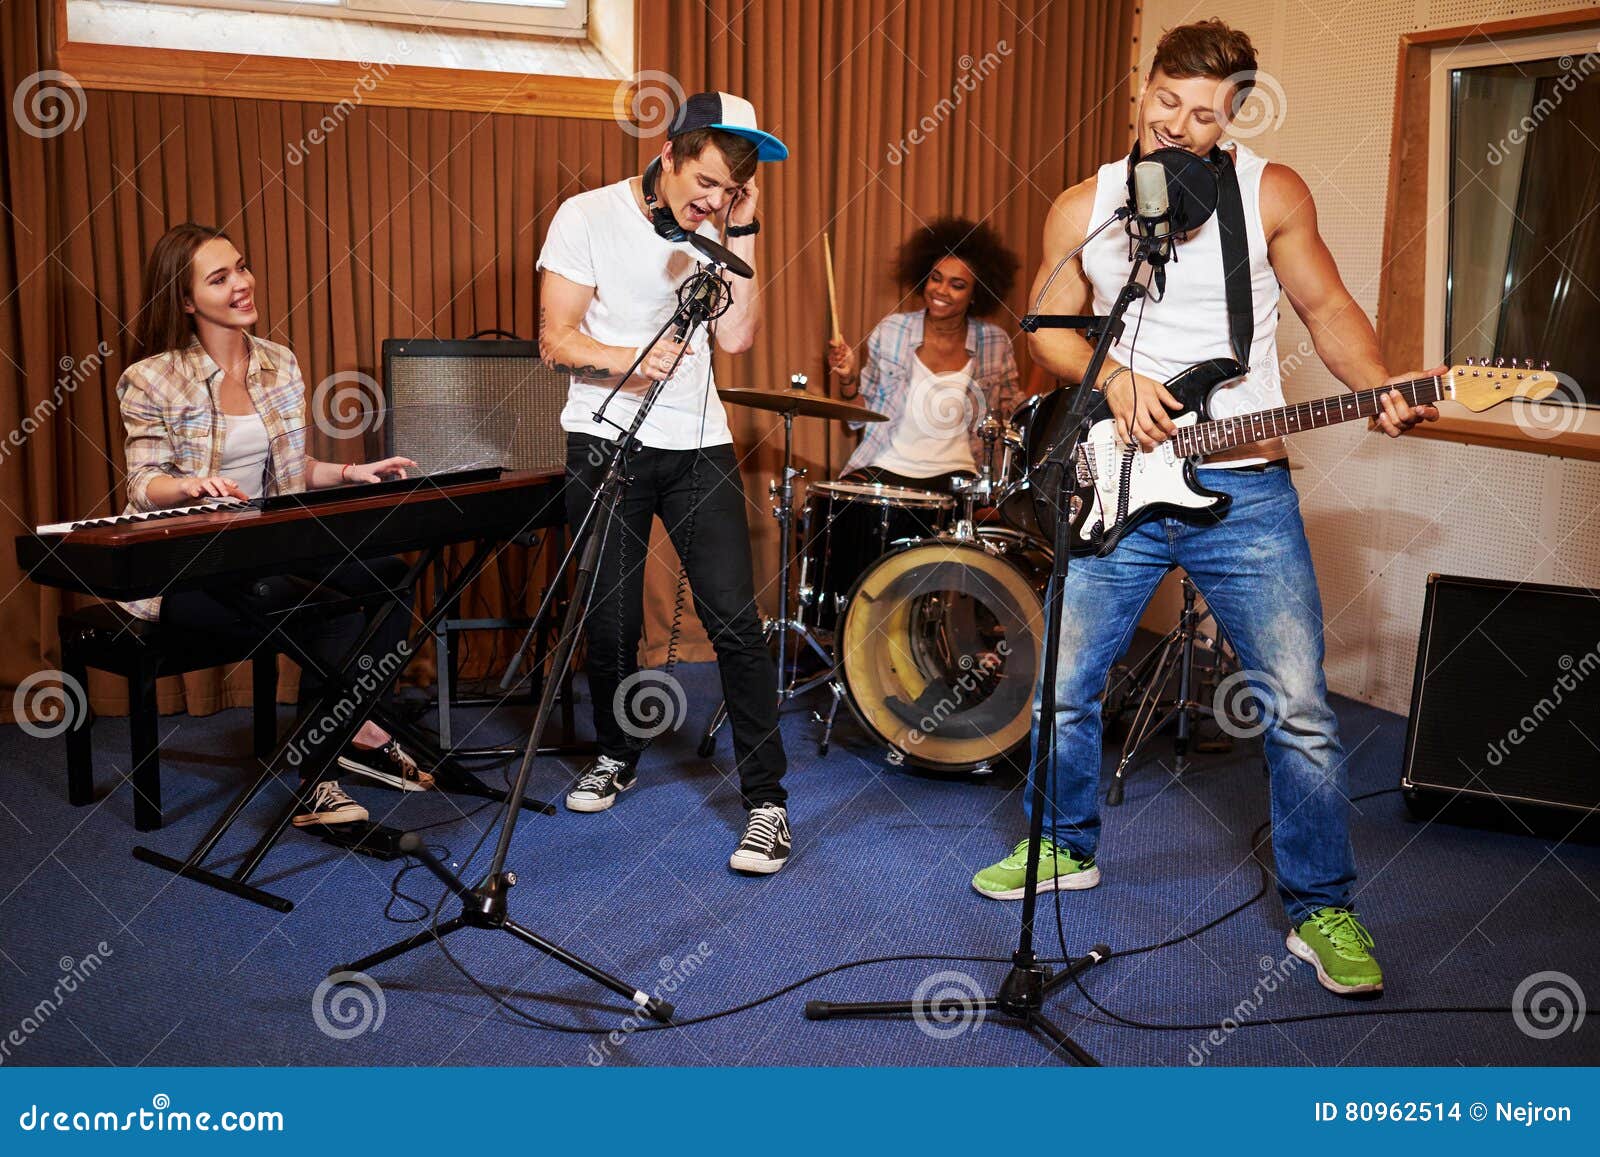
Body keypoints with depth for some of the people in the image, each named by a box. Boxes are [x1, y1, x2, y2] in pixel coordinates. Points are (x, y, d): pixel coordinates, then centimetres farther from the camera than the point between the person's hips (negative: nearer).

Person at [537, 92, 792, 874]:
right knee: (611, 621, 7)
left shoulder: (712, 230, 7)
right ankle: (617, 756, 33)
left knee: (735, 620, -7)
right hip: (606, 443, -1)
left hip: (698, 446, 2)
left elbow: (736, 337, -4)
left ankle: (767, 803, -2)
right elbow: (556, 340, -6)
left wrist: (742, 231, -6)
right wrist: (632, 359, -23)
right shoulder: (587, 216, -3)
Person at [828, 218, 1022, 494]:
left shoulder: (994, 343, 0)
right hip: (886, 467, 0)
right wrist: (850, 377, -12)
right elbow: (863, 416, 5)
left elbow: (1011, 407, 14)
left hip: (955, 472, 1)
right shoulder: (890, 332, 0)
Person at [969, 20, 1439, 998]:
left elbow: (1327, 307, 5)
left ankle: (1322, 908, 12)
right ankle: (1067, 846, 32)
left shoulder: (1273, 193, 0)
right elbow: (1051, 327, 8)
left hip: (1245, 489, -2)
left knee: (1299, 707, -5)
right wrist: (1111, 376, -12)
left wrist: (1381, 390, -13)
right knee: (1064, 682, 8)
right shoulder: (1083, 208, 5)